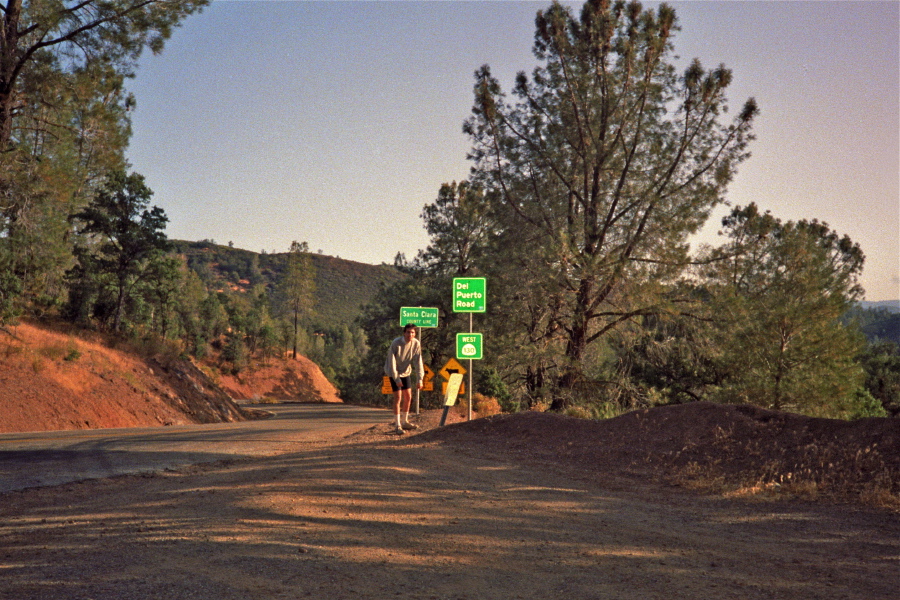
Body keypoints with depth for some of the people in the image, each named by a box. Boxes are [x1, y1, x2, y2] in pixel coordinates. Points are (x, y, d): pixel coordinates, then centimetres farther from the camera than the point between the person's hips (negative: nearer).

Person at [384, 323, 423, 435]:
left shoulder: (416, 344, -14)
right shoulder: (396, 343, -27)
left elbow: (418, 362, -12)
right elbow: (392, 363, -24)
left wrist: (419, 379, -19)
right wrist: (397, 379, -25)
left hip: (405, 372, 5)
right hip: (393, 372, -5)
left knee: (408, 397, 9)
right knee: (398, 397, -12)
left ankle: (405, 422, 26)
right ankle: (398, 426, -7)